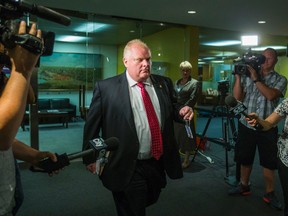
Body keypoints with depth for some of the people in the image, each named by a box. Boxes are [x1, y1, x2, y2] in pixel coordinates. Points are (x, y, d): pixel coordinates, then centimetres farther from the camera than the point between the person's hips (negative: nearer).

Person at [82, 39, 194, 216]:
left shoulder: (164, 83, 3)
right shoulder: (106, 87, -9)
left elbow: (172, 110, 13)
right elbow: (92, 124, -6)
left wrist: (182, 111, -10)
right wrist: (91, 158, -4)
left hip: (158, 163, 5)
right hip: (127, 168, -5)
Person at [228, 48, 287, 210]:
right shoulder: (248, 75, 5)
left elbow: (271, 95, -20)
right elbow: (238, 96, -5)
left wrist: (256, 79, -21)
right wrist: (238, 77, -13)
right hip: (246, 125, 2)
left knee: (269, 162, 7)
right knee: (244, 159, 15)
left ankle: (269, 193, 23)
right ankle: (244, 186, 33)